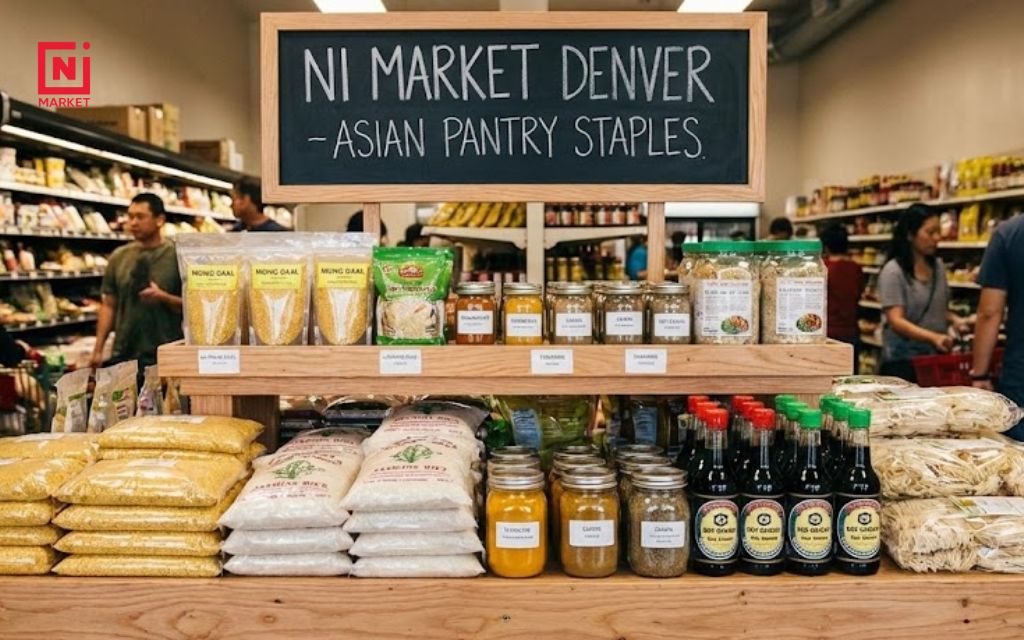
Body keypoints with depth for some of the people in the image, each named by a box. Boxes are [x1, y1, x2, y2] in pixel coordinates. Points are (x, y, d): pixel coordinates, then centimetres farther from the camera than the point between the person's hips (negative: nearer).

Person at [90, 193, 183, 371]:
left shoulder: (177, 256, -3)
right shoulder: (119, 256, 9)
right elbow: (109, 305, 11)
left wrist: (163, 297, -21)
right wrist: (98, 349, 6)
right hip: (122, 354, 3)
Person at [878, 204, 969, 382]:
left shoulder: (938, 266, 8)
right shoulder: (893, 272, -11)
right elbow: (896, 321, -18)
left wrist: (954, 320, -2)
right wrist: (933, 337, -31)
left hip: (936, 357, 5)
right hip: (903, 360, -5)